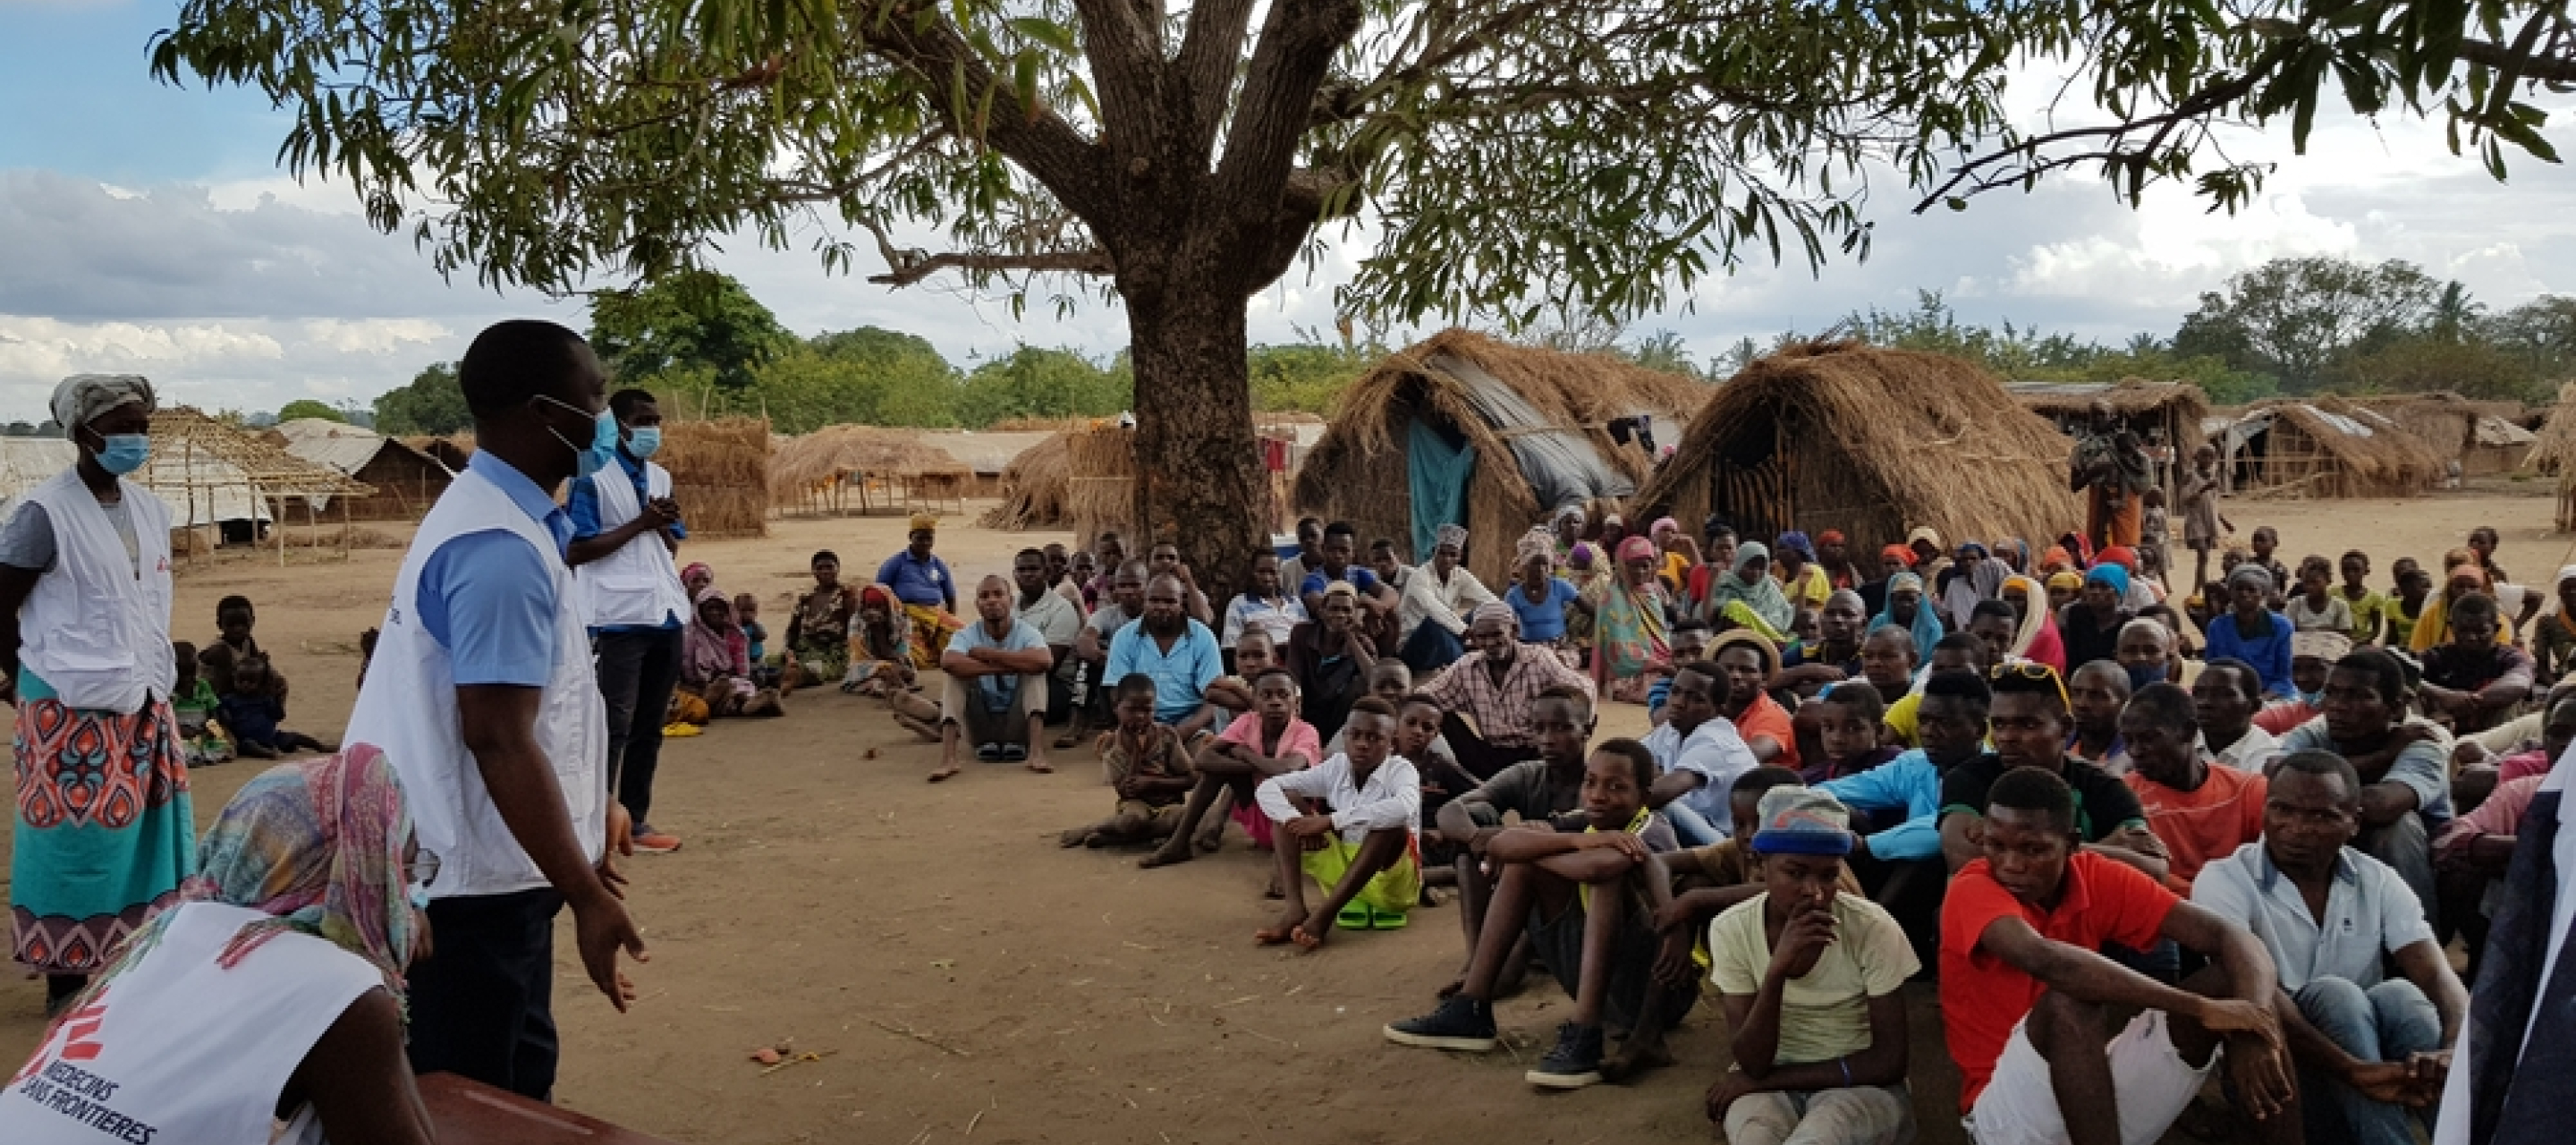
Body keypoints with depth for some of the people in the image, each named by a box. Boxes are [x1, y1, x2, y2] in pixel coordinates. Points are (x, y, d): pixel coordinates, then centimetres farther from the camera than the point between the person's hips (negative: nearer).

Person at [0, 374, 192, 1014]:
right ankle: (67, 981, 11)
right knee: (77, 844, 0)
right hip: (73, 711, -7)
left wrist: (153, 677, 12)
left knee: (145, 836, 11)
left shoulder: (151, 509, 8)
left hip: (142, 704, 7)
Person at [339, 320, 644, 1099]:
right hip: (470, 882, -10)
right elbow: (497, 739, -27)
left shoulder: (490, 516, 11)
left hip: (475, 870, 10)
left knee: (516, 1088, 21)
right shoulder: (502, 550, -23)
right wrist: (585, 894, -24)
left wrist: (592, 802, 24)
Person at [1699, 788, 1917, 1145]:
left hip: (1860, 1085, -1)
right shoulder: (1732, 929, -11)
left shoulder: (1872, 928, -15)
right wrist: (1777, 969, -31)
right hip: (1767, 1084, 1)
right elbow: (1750, 1063, -14)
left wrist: (1764, 1080, -14)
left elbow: (1890, 1061, -12)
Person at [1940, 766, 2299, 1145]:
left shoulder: (2099, 879, -2)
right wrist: (2199, 1007, -36)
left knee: (2233, 981, -7)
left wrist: (2252, 1031, -29)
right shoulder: (1974, 890, -17)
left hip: (2102, 1092, 5)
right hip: (2006, 1108, -5)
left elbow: (2227, 935, -9)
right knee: (2069, 1003, -34)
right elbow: (2044, 959, -38)